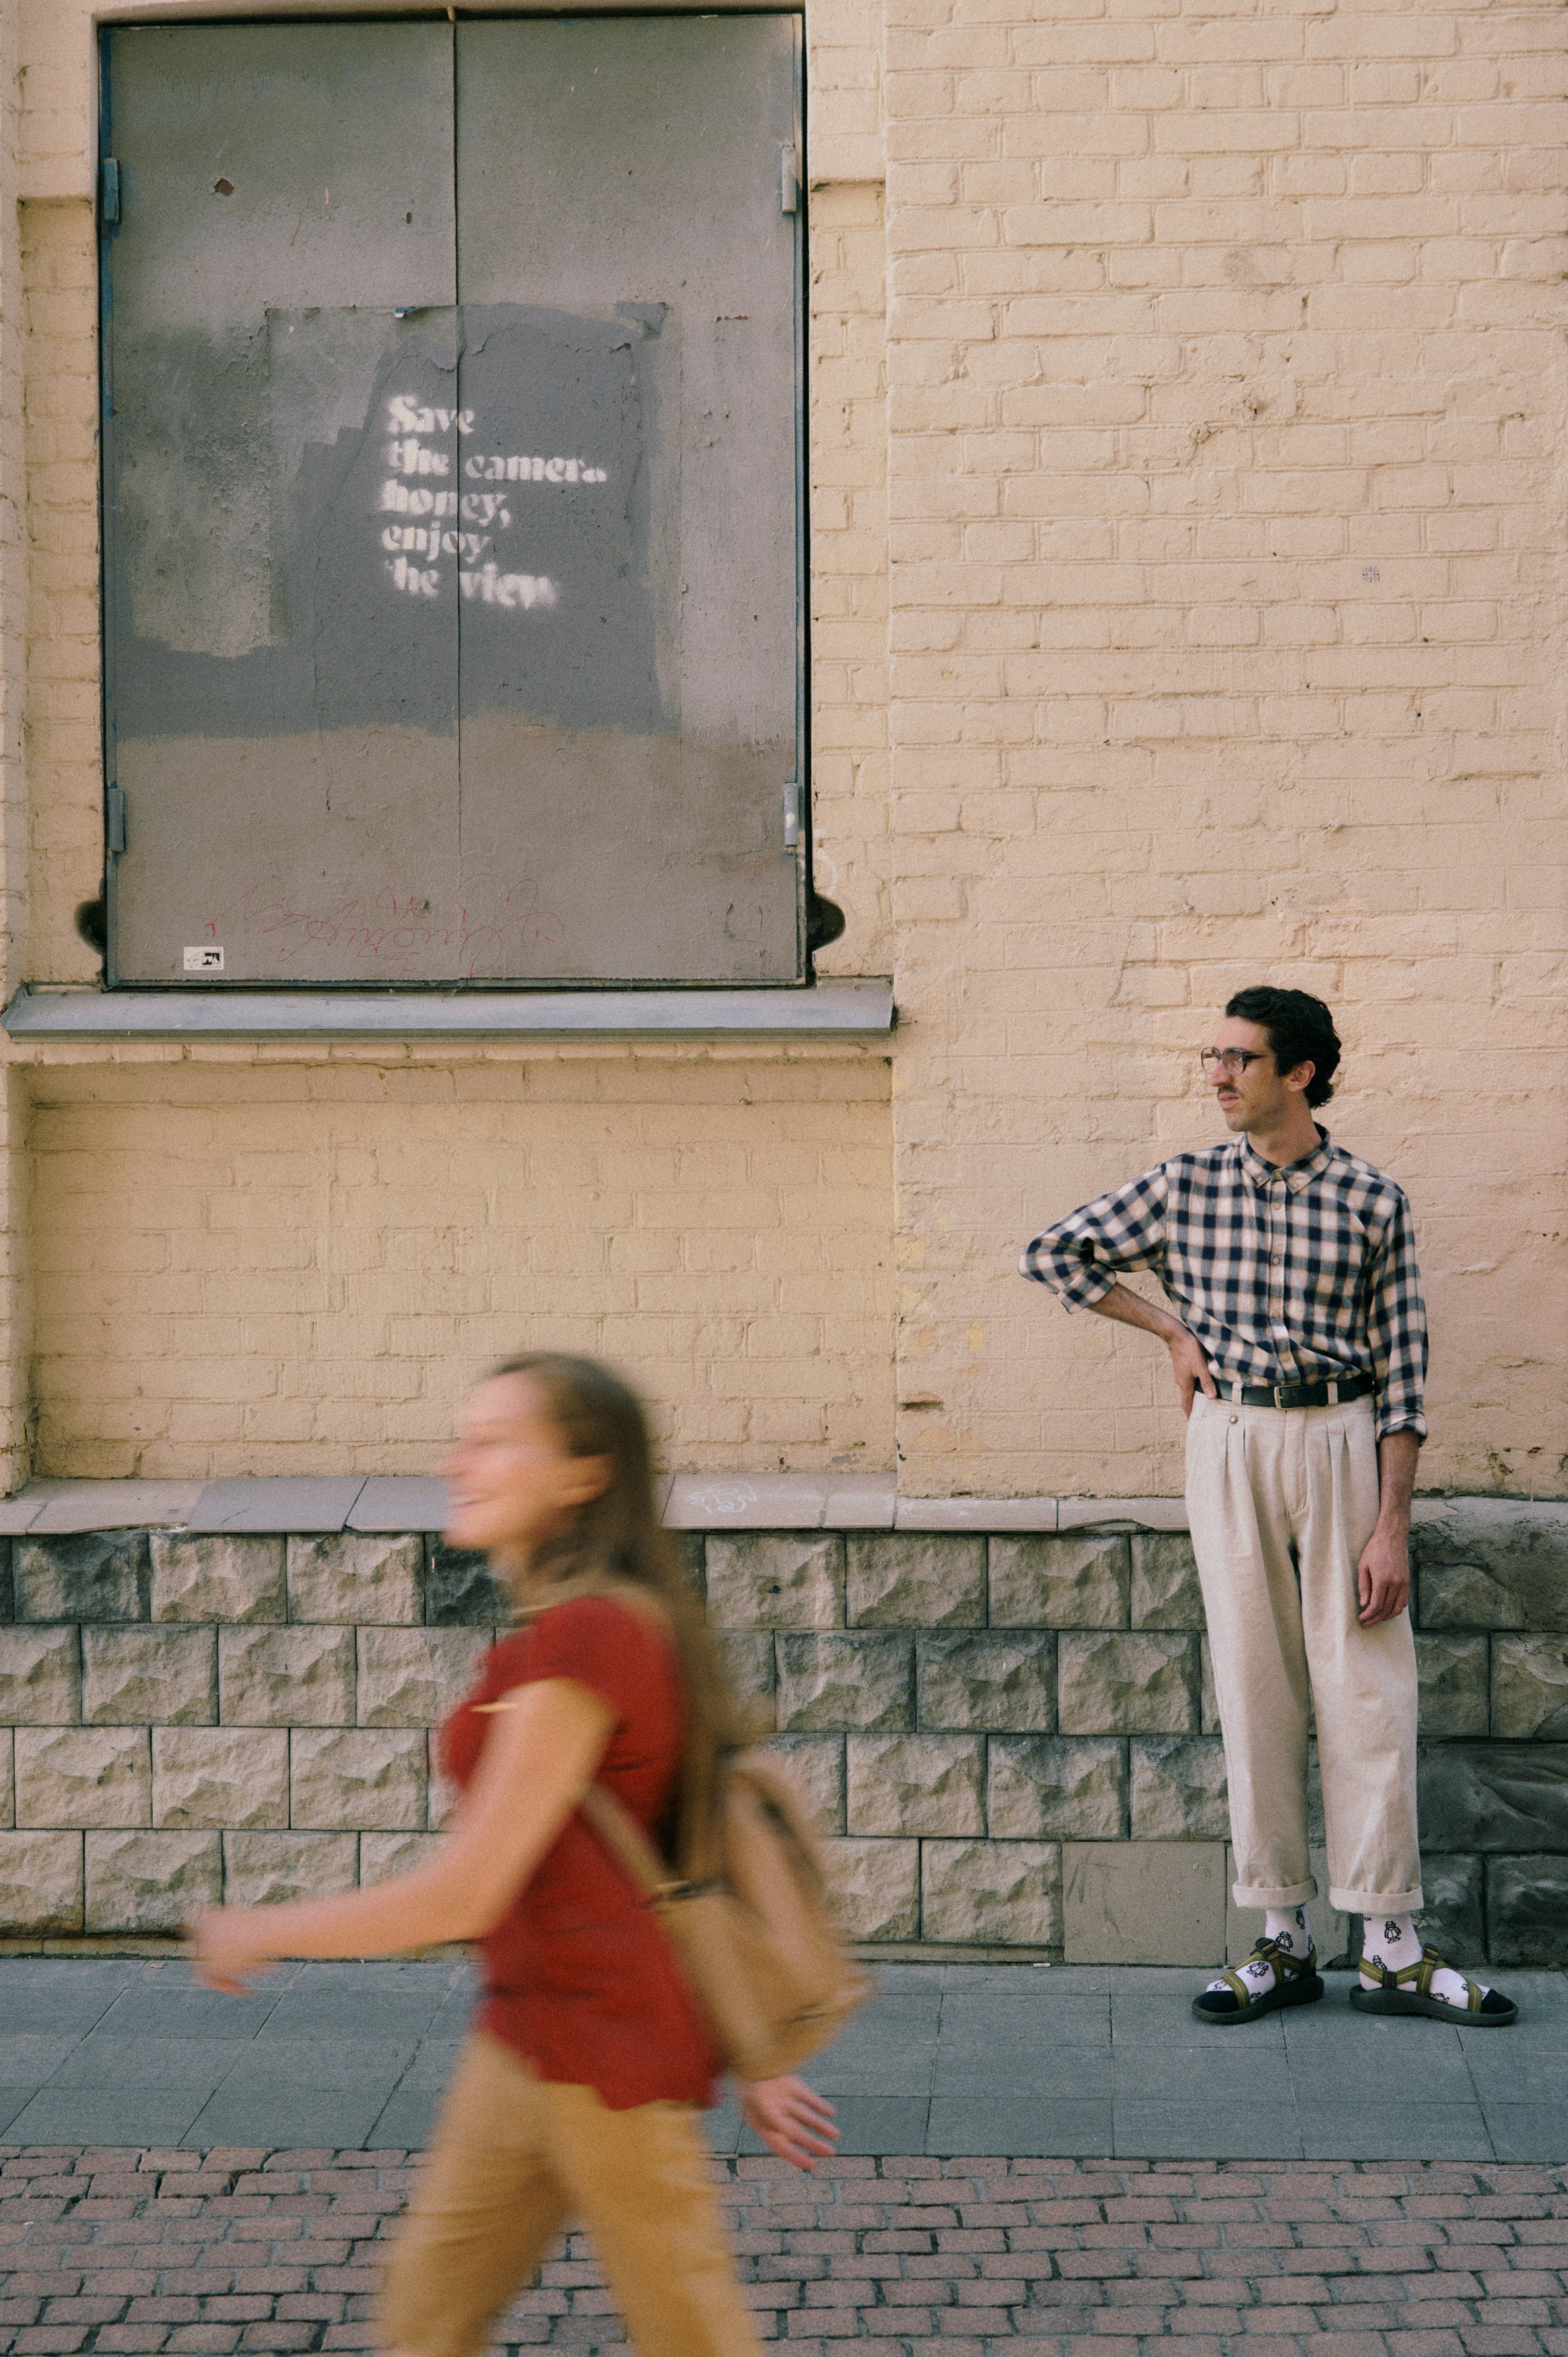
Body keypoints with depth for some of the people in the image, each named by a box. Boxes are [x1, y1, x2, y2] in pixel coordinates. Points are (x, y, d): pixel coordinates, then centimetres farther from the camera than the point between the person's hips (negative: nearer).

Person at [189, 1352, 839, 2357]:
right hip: (524, 2043, 10)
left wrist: (260, 1930, -8)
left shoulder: (579, 1638, -21)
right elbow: (687, 1852, 14)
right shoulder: (624, 1624, 10)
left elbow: (464, 1895, -22)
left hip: (607, 2052, -10)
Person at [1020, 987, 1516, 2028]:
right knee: (1254, 1687, 3)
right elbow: (1055, 1252, 13)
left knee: (1369, 1692, -2)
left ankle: (1393, 1951, 5)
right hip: (1231, 1444, 1)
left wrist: (1392, 1523, -7)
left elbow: (1401, 1367, -1)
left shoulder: (1372, 1199, -1)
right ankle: (1285, 1942, 12)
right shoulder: (1187, 1186, 4)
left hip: (1342, 1443, -1)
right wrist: (1173, 1330, 5)